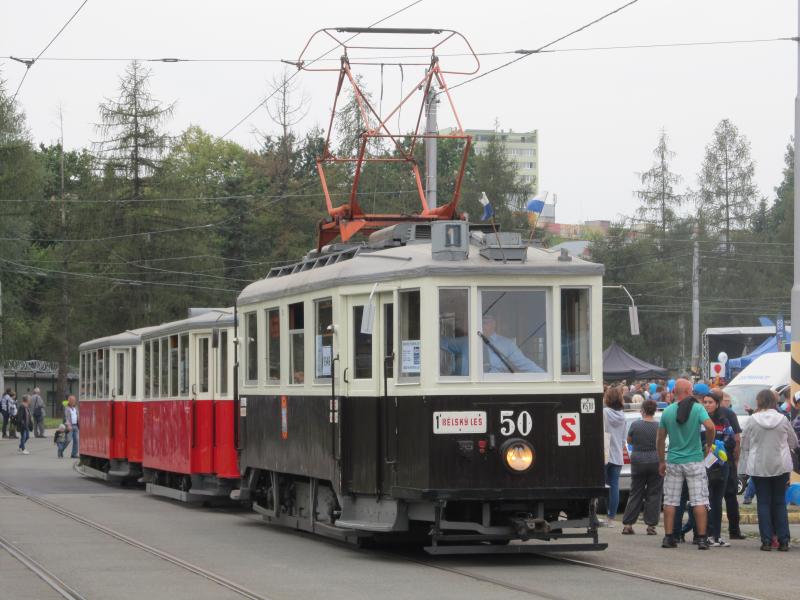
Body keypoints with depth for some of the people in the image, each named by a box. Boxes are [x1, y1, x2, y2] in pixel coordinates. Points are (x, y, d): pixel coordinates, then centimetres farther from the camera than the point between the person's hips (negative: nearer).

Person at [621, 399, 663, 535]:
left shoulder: (635, 425, -8)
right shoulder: (659, 426, -8)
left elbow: (629, 441, 7)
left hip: (638, 462, 1)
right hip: (655, 462, -1)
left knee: (635, 494, 9)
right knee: (653, 494, 5)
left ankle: (627, 524, 7)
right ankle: (651, 525, 3)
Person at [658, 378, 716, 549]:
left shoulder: (667, 411, 2)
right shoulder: (697, 408, -7)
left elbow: (660, 439, 6)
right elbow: (710, 426, -22)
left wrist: (661, 461, 16)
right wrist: (709, 444, -3)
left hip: (673, 462, 2)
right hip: (694, 460, -2)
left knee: (670, 502, 8)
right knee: (699, 501, 0)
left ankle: (668, 537, 6)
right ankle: (702, 538, -3)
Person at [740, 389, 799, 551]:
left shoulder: (752, 420, -7)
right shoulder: (783, 419, -5)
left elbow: (745, 445, 0)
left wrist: (746, 464, 16)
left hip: (758, 467, -1)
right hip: (781, 466, 1)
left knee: (764, 503, 5)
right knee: (780, 503, 9)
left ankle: (766, 540, 1)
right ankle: (783, 541, 5)